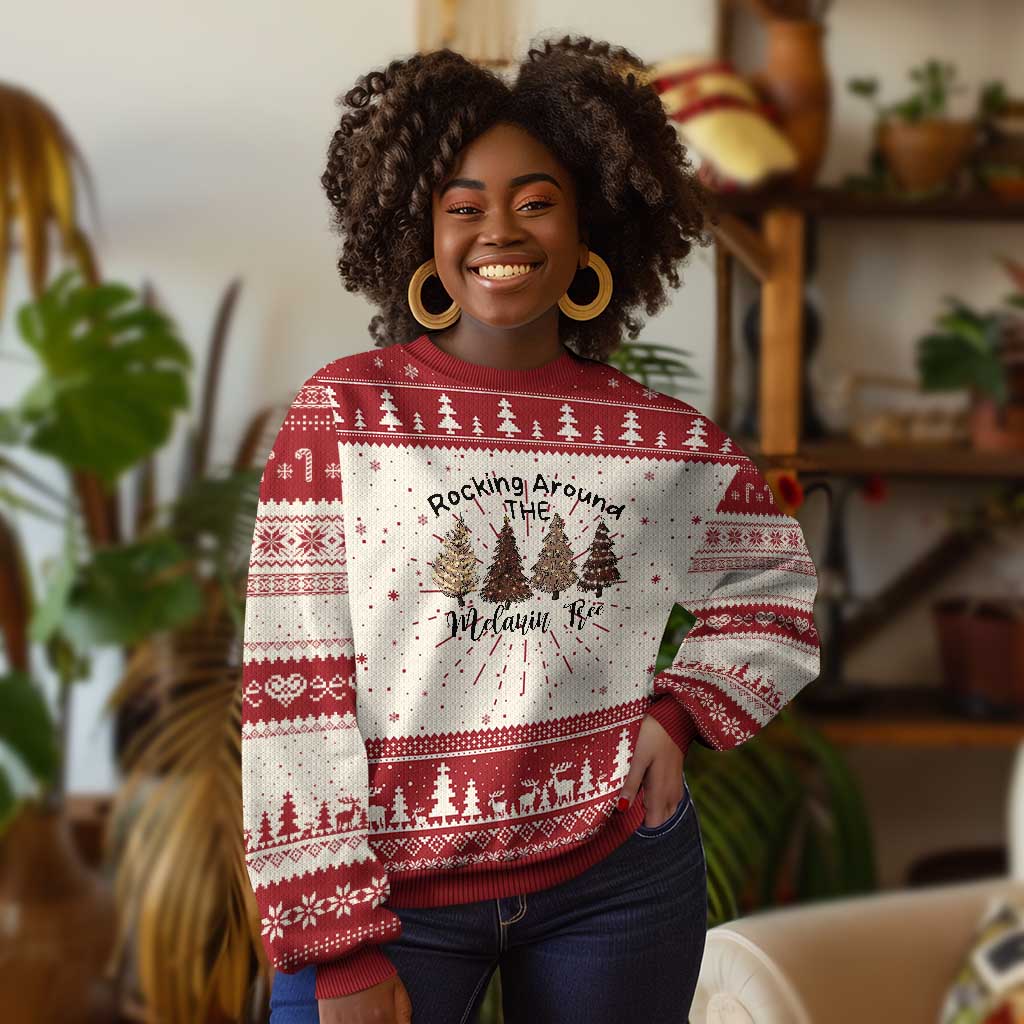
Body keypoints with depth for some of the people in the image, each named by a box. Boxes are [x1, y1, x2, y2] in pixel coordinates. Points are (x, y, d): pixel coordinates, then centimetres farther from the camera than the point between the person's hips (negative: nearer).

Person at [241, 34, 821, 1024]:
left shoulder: (670, 438, 0)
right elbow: (290, 680, -9)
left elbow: (775, 588, 17)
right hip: (389, 888, -2)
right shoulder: (344, 410, -6)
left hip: (619, 879, 3)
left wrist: (683, 712, -1)